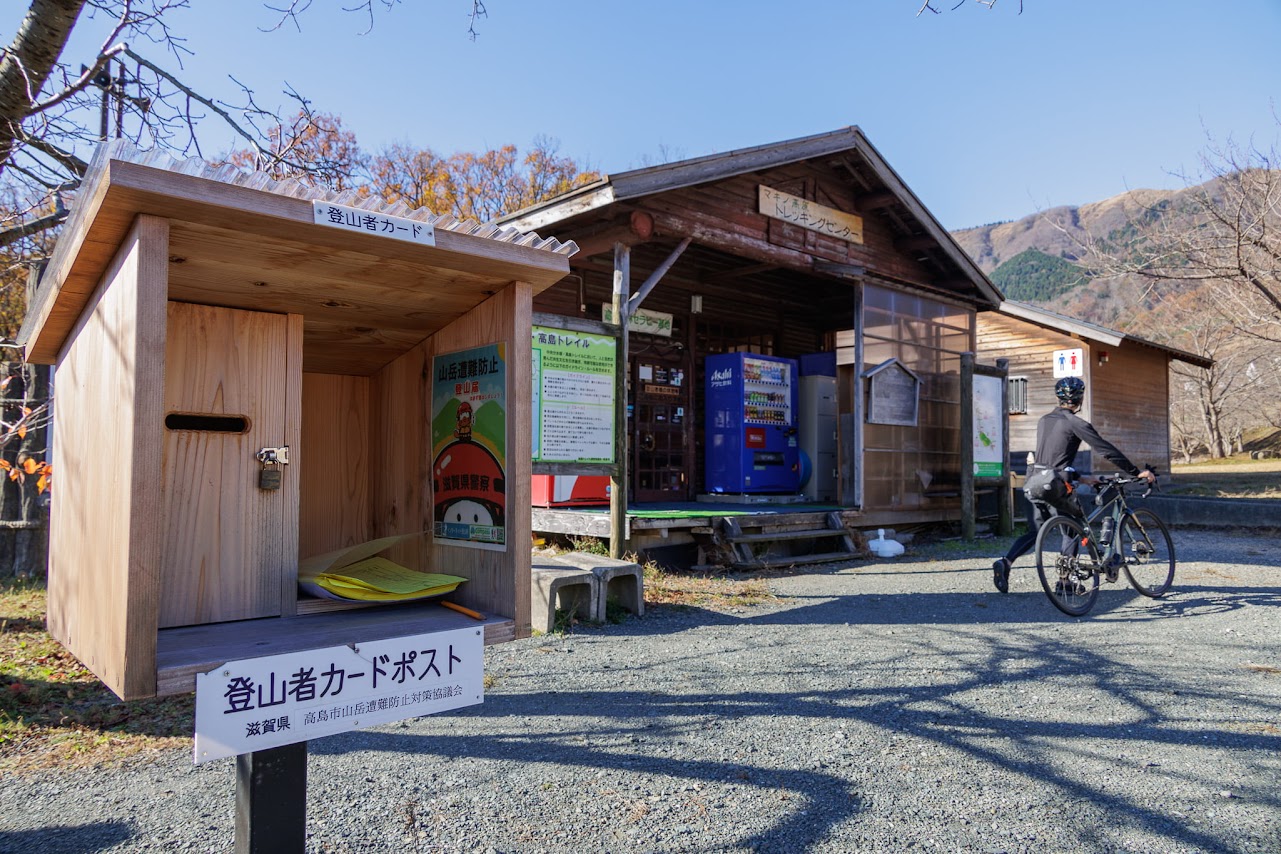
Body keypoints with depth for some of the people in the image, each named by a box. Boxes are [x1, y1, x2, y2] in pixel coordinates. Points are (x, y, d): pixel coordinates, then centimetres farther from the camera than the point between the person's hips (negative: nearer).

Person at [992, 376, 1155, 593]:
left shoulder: (1044, 420, 16)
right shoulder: (1075, 422, -6)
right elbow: (1107, 450, -8)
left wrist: (1078, 476, 31)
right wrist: (1137, 472, -3)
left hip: (1034, 483, 6)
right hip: (1056, 485, -6)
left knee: (1034, 532, 11)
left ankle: (1005, 562, -11)